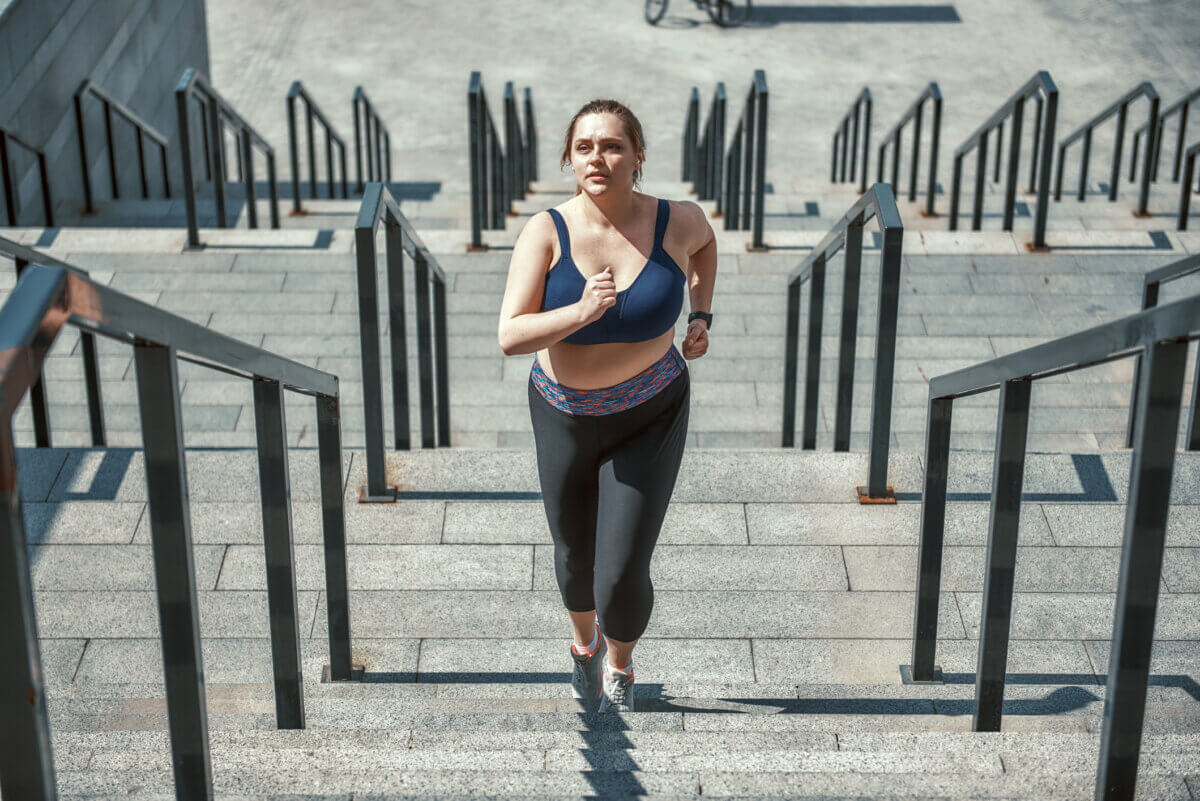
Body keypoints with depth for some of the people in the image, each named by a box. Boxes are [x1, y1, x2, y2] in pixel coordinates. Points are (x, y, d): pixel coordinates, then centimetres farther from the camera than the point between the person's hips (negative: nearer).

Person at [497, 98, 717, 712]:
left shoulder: (676, 221, -15)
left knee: (622, 576, -8)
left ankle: (620, 664, 29)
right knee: (575, 557, 22)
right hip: (564, 415, 1)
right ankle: (585, 641, 58)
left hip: (649, 418, -1)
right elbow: (510, 337, -25)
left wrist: (701, 317, 3)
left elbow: (703, 241, 12)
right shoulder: (546, 232, -19)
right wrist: (582, 311, -39)